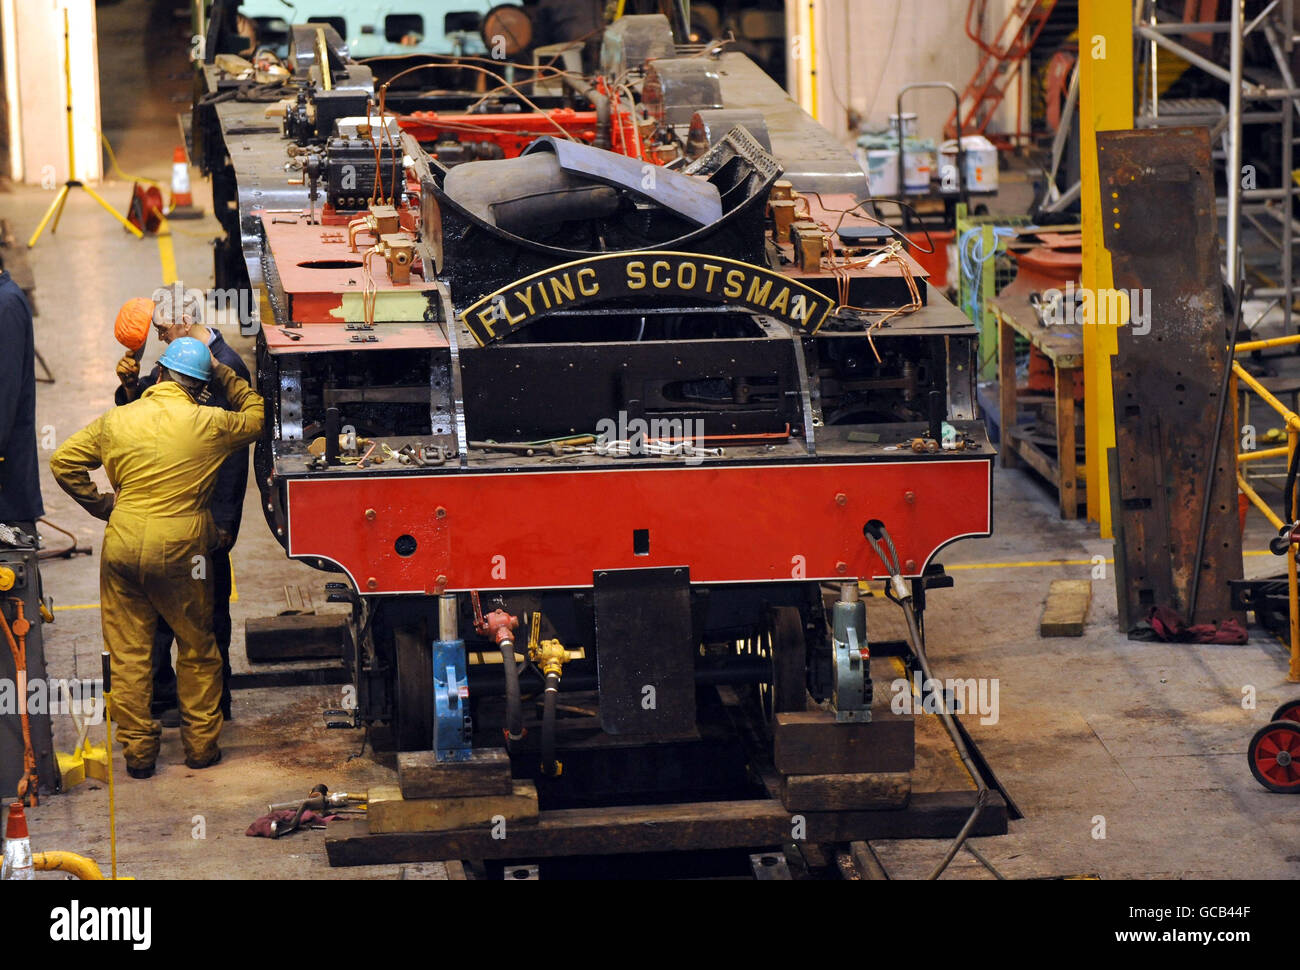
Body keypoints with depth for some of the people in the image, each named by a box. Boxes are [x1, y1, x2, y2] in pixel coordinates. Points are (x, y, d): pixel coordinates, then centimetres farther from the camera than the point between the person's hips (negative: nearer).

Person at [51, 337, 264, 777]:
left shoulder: (115, 420, 3)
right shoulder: (209, 425, -4)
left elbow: (64, 462, 6)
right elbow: (256, 415, 14)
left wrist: (101, 504, 14)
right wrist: (223, 374, 19)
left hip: (122, 544, 2)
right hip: (180, 550, -2)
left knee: (128, 652, 10)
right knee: (197, 649, 15)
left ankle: (137, 750, 12)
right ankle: (201, 744, 20)